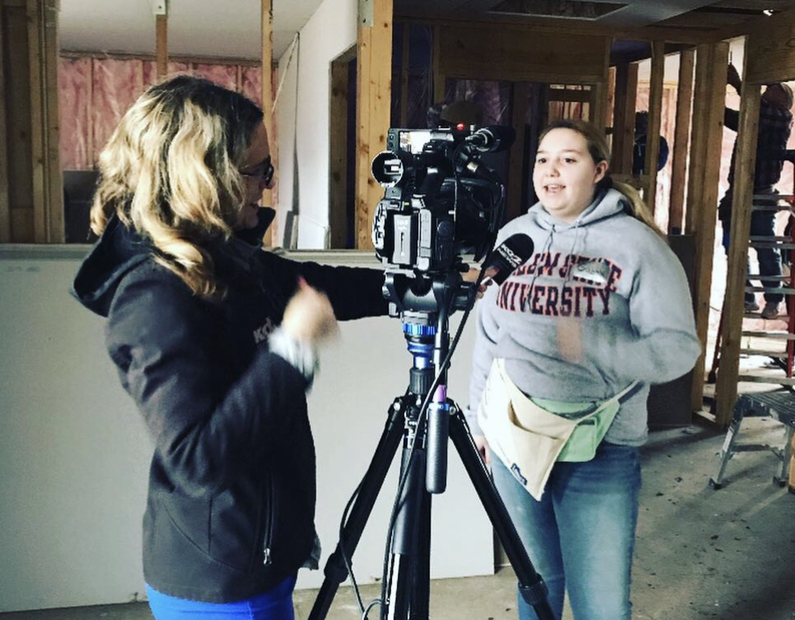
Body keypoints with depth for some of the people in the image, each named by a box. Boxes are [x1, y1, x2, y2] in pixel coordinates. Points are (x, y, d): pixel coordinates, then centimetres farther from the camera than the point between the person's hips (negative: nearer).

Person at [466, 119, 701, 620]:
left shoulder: (635, 244, -9)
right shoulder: (513, 236, 6)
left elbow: (678, 348, -14)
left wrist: (590, 346, -28)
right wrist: (479, 419, 15)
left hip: (600, 452, -4)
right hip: (515, 442, 4)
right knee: (536, 579, 19)